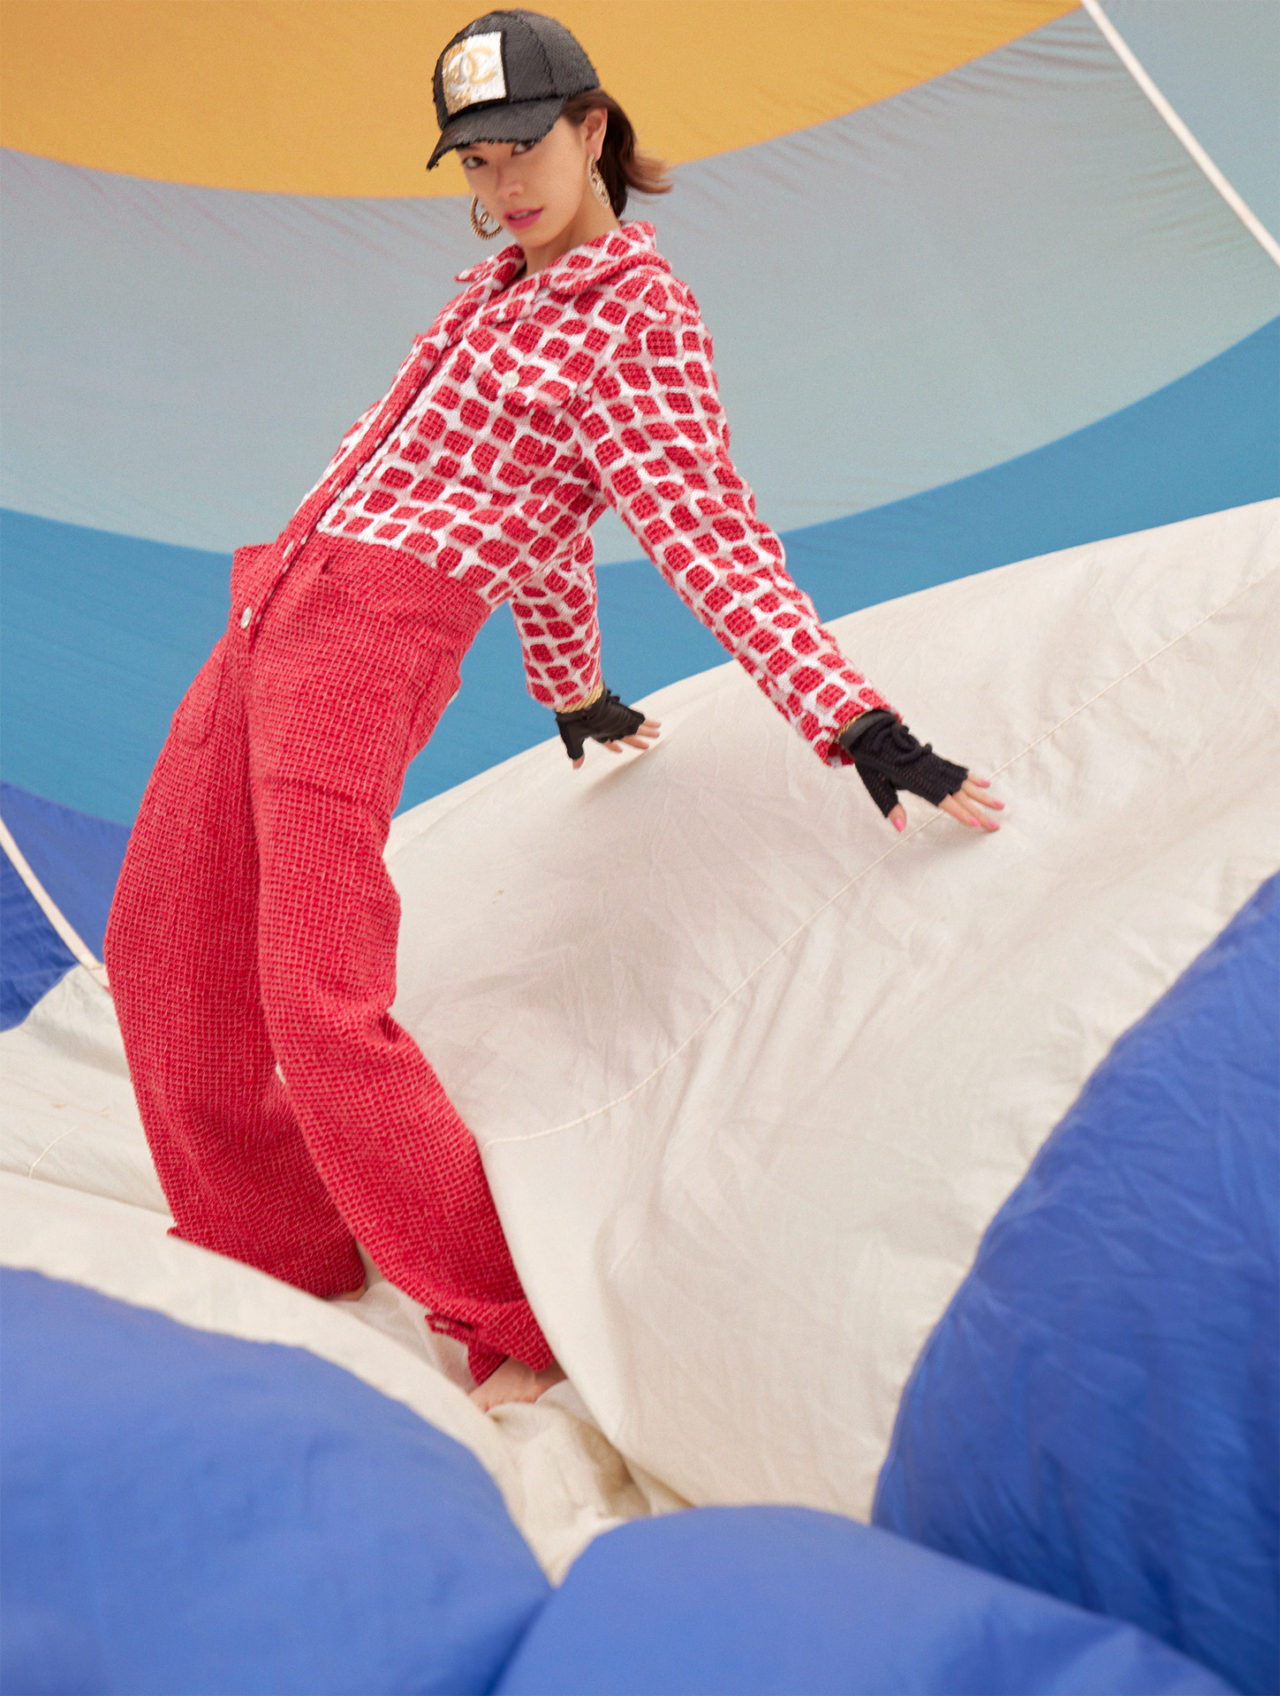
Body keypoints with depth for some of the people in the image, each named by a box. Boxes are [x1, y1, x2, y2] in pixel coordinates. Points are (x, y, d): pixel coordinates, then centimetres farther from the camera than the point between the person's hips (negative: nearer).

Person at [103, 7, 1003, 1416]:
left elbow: (710, 538, -12)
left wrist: (856, 723, -22)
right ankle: (273, 1248, 29)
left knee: (320, 1007, -17)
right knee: (166, 954, 12)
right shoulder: (496, 292, 19)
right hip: (269, 617, 9)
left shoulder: (641, 320, -6)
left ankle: (510, 1324, -2)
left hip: (373, 643, -9)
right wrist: (572, 688, 35)